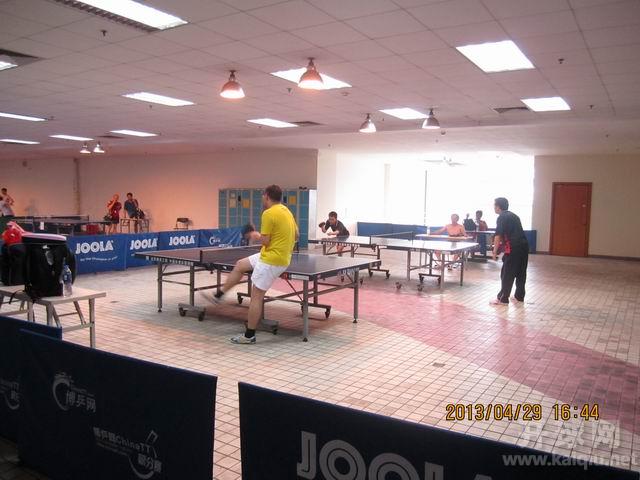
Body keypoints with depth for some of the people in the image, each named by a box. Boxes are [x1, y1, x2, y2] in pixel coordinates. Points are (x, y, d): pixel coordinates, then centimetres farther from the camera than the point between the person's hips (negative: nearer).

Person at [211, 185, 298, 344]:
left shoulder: (269, 213, -18)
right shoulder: (286, 211, 10)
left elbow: (265, 241, -18)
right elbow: (296, 235, 16)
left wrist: (258, 235, 3)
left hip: (272, 260, -10)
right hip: (281, 256, 10)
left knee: (256, 296, -1)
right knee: (240, 265, 20)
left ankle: (249, 335, 7)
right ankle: (219, 295, 28)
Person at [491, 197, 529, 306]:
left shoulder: (501, 217, -5)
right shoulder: (513, 215, 20)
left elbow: (498, 236, -11)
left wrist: (495, 251, -4)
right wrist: (502, 244, 28)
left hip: (513, 248, -8)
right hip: (524, 246, 8)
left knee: (507, 274, -3)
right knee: (521, 273, 16)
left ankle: (503, 299, 1)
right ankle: (519, 296, 25)